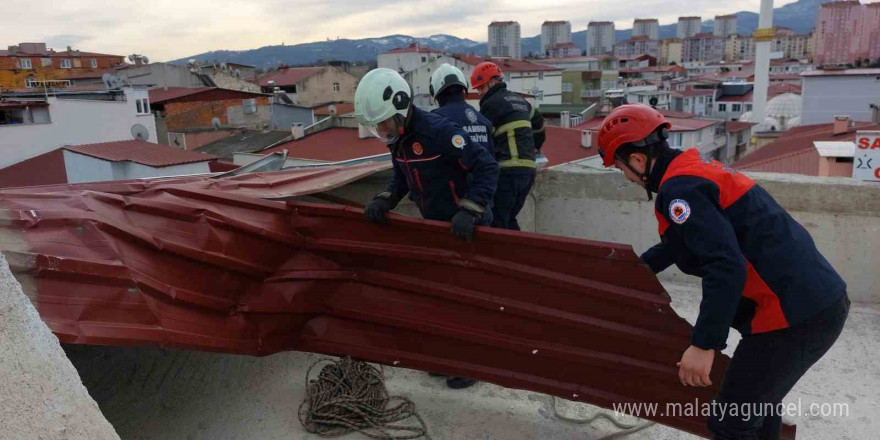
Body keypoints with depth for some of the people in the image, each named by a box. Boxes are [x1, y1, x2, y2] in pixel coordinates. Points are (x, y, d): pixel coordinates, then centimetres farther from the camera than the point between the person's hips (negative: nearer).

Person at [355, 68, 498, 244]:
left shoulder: (439, 130, -25)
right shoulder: (398, 137, 0)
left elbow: (487, 167, -24)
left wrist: (469, 211, -31)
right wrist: (383, 199, -4)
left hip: (463, 228, -7)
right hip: (434, 223, 8)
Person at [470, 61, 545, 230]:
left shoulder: (493, 102, -5)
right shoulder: (519, 100, 21)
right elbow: (539, 124, 34)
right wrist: (534, 148, 47)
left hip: (509, 170, -9)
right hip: (529, 168, 9)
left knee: (496, 222, -8)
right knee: (509, 219, 17)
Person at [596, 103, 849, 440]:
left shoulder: (679, 189, -18)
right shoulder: (695, 169, 14)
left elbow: (726, 267, -28)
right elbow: (683, 242, 30)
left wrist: (704, 344, -24)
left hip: (794, 313, -10)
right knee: (756, 406, 26)